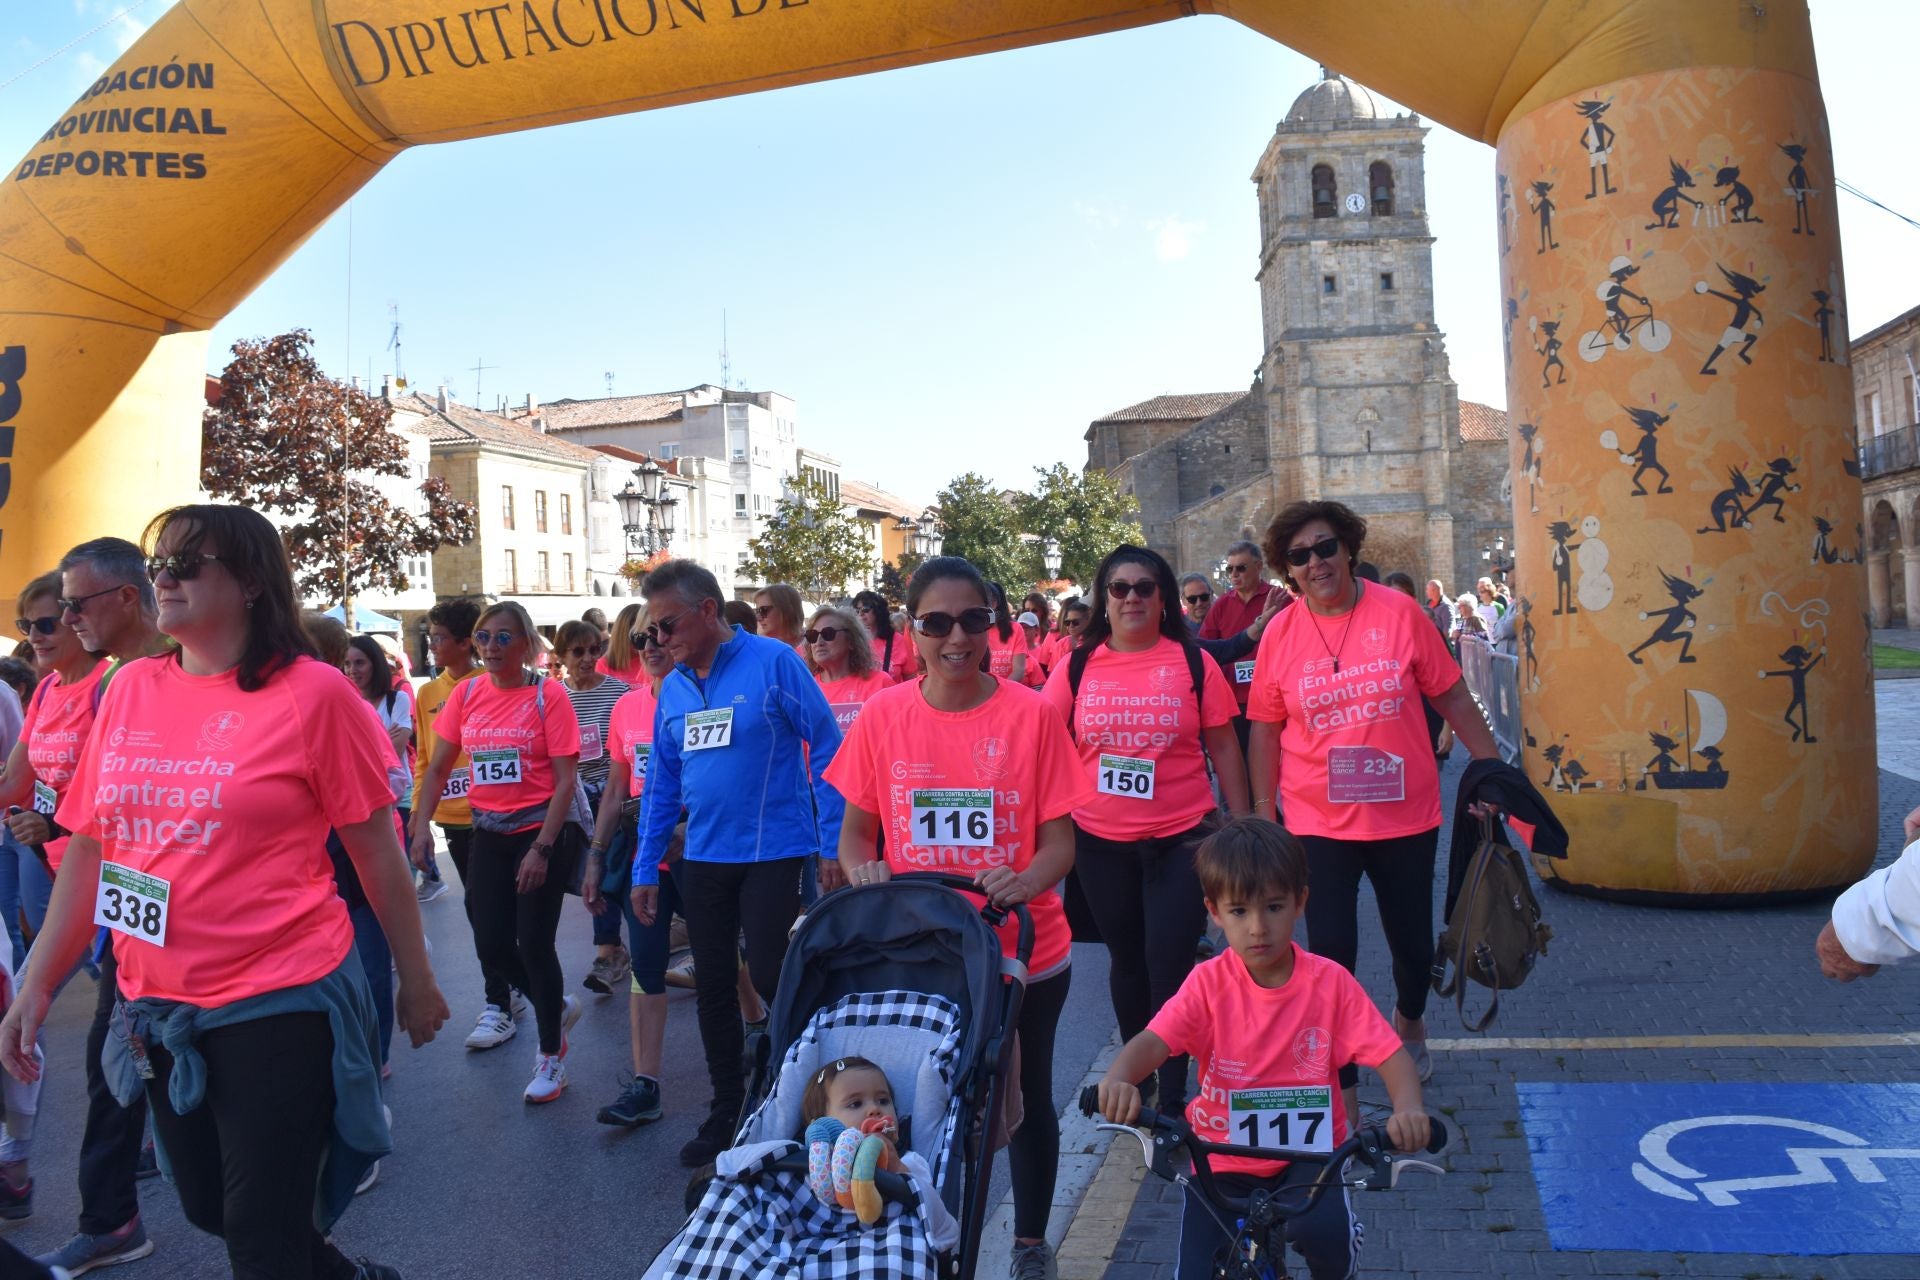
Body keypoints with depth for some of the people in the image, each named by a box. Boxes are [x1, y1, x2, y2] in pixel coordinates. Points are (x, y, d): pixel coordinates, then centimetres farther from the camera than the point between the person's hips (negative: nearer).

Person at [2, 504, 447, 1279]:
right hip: (156, 1007, 6)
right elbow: (89, 851, 10)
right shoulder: (128, 690, 3)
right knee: (209, 1211, 22)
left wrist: (415, 979, -3)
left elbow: (376, 851, -8)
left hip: (280, 1003, -6)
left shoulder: (312, 693, -12)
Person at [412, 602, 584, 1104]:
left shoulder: (547, 696, -11)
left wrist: (542, 848, -18)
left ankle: (552, 1055, 20)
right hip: (489, 833, 5)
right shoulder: (466, 694, 3)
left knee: (534, 944, 0)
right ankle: (558, 1006, 34)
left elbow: (566, 779, -13)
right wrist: (422, 823, -5)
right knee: (492, 945, 6)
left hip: (540, 831, -5)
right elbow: (438, 768, 9)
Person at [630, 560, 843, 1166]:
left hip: (774, 851, -6)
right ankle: (727, 1107, 30)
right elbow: (662, 781, 12)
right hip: (703, 858, 6)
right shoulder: (672, 688, 7)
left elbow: (826, 749, -10)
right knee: (712, 986, 12)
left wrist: (832, 844, -12)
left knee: (769, 977, -4)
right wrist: (646, 868, 10)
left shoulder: (774, 662, -12)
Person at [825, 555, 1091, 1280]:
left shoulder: (1031, 713, -10)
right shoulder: (882, 715, -4)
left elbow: (1059, 840, -8)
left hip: (1023, 949, -1)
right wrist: (861, 871, -18)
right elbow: (856, 831, 3)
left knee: (1027, 1096, 16)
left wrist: (1027, 880, -28)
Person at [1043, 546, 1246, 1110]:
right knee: (1126, 959, 17)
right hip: (1100, 842, 2)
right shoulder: (1078, 667, 0)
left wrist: (1242, 825, 1)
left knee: (1169, 967, -1)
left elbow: (1223, 747, 1)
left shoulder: (1194, 664, -3)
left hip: (1181, 837, -2)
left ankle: (1172, 1096, 15)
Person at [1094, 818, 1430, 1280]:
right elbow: (1152, 1041, -22)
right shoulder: (1208, 982, -11)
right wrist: (1118, 1079, -44)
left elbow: (1391, 1056, -11)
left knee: (1323, 1229, -28)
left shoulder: (1330, 982, -9)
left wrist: (1408, 1109, -33)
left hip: (1307, 1153, 0)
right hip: (1221, 1159, 0)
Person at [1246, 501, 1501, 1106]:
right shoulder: (1280, 633, -6)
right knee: (1331, 952, 1)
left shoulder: (1399, 613, -7)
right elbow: (1266, 731, 2)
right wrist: (1262, 811, 3)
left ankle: (1409, 1020, 51)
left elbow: (1452, 697, 0)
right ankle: (1342, 1085, 18)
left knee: (1413, 943, 17)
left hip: (1406, 816, 1)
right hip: (1319, 822, -1)